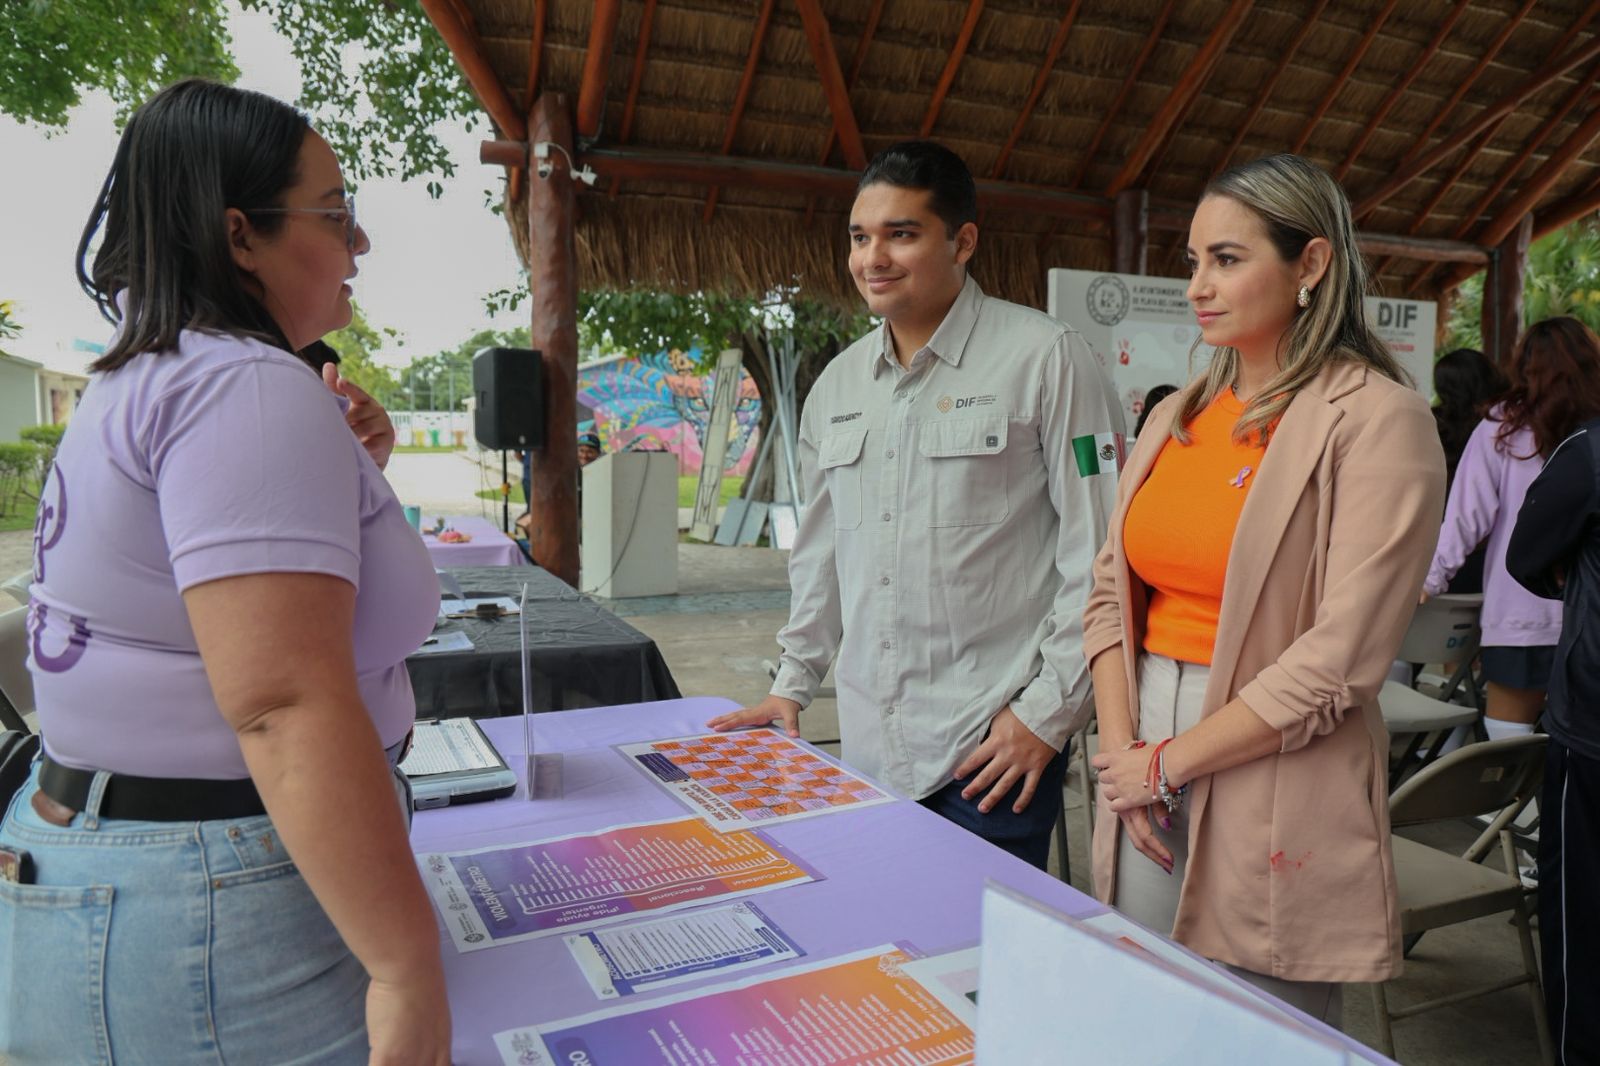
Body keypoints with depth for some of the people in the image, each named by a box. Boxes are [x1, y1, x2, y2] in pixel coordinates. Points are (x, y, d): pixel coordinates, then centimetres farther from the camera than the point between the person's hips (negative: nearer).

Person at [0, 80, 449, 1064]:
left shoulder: (145, 377, 12)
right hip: (217, 922, -10)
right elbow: (285, 704, -30)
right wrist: (409, 964, -26)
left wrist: (347, 477, 8)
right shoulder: (253, 389, -21)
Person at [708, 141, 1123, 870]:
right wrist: (793, 685, 16)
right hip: (869, 746, 6)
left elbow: (1098, 555, -9)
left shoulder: (1044, 358, -7)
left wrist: (1047, 710, -11)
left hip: (994, 746, -5)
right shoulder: (837, 384, 11)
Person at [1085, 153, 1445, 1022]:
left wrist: (1167, 762, -12)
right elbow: (1111, 590, 7)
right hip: (1143, 776, 5)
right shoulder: (1175, 419, 9)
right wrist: (1122, 747, -5)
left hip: (1271, 783, -5)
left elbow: (1341, 655, -16)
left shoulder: (1376, 421, -10)